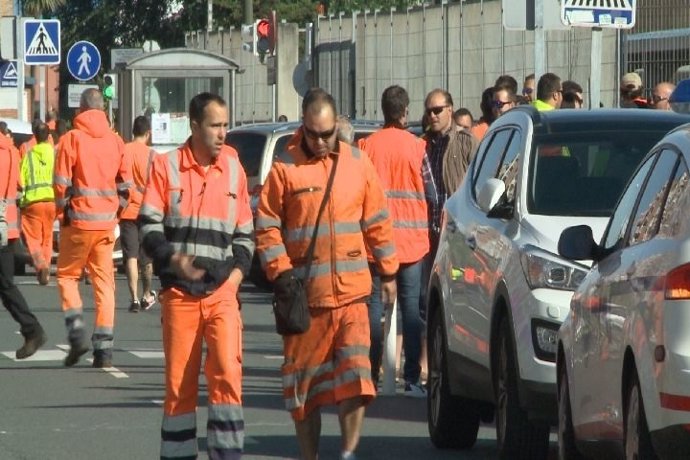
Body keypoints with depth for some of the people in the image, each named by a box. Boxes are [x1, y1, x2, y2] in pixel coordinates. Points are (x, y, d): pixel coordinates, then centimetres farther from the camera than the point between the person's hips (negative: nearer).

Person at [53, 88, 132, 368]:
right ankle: (104, 347, 2)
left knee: (67, 275, 11)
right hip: (107, 223, 3)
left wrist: (63, 211, 6)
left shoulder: (72, 138, -7)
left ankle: (76, 333, -7)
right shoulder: (115, 141, 5)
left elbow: (61, 182, -9)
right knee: (104, 281, 7)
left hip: (79, 220, -3)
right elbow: (125, 184, 6)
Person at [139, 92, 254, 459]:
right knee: (179, 383, 4)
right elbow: (149, 224, -1)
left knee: (227, 373, -14)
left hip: (222, 291, 1)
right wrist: (172, 258, -17)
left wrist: (238, 270, 0)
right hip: (179, 292, -1)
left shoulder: (233, 170, 9)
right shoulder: (167, 167, 2)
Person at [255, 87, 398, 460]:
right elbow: (267, 227, 0)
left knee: (354, 374, -10)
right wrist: (281, 271, -11)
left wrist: (388, 273, 14)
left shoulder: (357, 164, 7)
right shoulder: (285, 168, -1)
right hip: (304, 294, -1)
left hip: (352, 291, 1)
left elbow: (377, 223, 14)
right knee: (304, 382, 7)